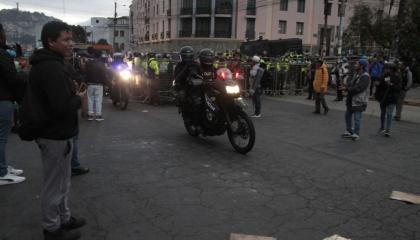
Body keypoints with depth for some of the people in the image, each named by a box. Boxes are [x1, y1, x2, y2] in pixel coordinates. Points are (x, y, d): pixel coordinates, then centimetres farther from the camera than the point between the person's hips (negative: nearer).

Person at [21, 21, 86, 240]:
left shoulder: (46, 64, 11)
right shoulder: (53, 68, -23)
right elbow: (63, 107, -30)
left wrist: (72, 92, 4)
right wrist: (79, 99, -11)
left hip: (53, 132, 11)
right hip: (56, 135, -11)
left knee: (62, 180, 21)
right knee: (54, 184, 4)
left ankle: (63, 218, 36)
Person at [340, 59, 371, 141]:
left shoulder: (365, 76, -19)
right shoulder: (357, 75, 13)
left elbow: (358, 88, -27)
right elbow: (351, 83, 14)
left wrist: (347, 89, -20)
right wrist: (346, 86, -7)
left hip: (359, 101, -10)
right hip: (351, 100, 10)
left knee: (357, 118, -1)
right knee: (348, 115, 17)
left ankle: (356, 134, 12)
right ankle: (349, 131, 30)